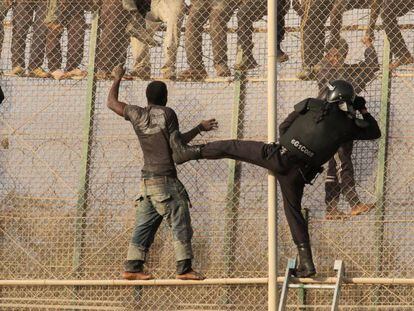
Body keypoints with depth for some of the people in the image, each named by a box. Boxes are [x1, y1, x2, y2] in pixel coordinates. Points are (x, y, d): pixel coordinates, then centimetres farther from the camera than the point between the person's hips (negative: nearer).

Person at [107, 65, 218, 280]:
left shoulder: (137, 114, 7)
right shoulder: (167, 114, -8)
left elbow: (111, 103, 21)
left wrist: (117, 79, 35)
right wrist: (200, 128, 10)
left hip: (147, 180, 7)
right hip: (165, 180, -7)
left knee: (145, 225, 10)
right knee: (180, 224, -4)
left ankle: (132, 268, 8)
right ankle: (184, 269, -8)